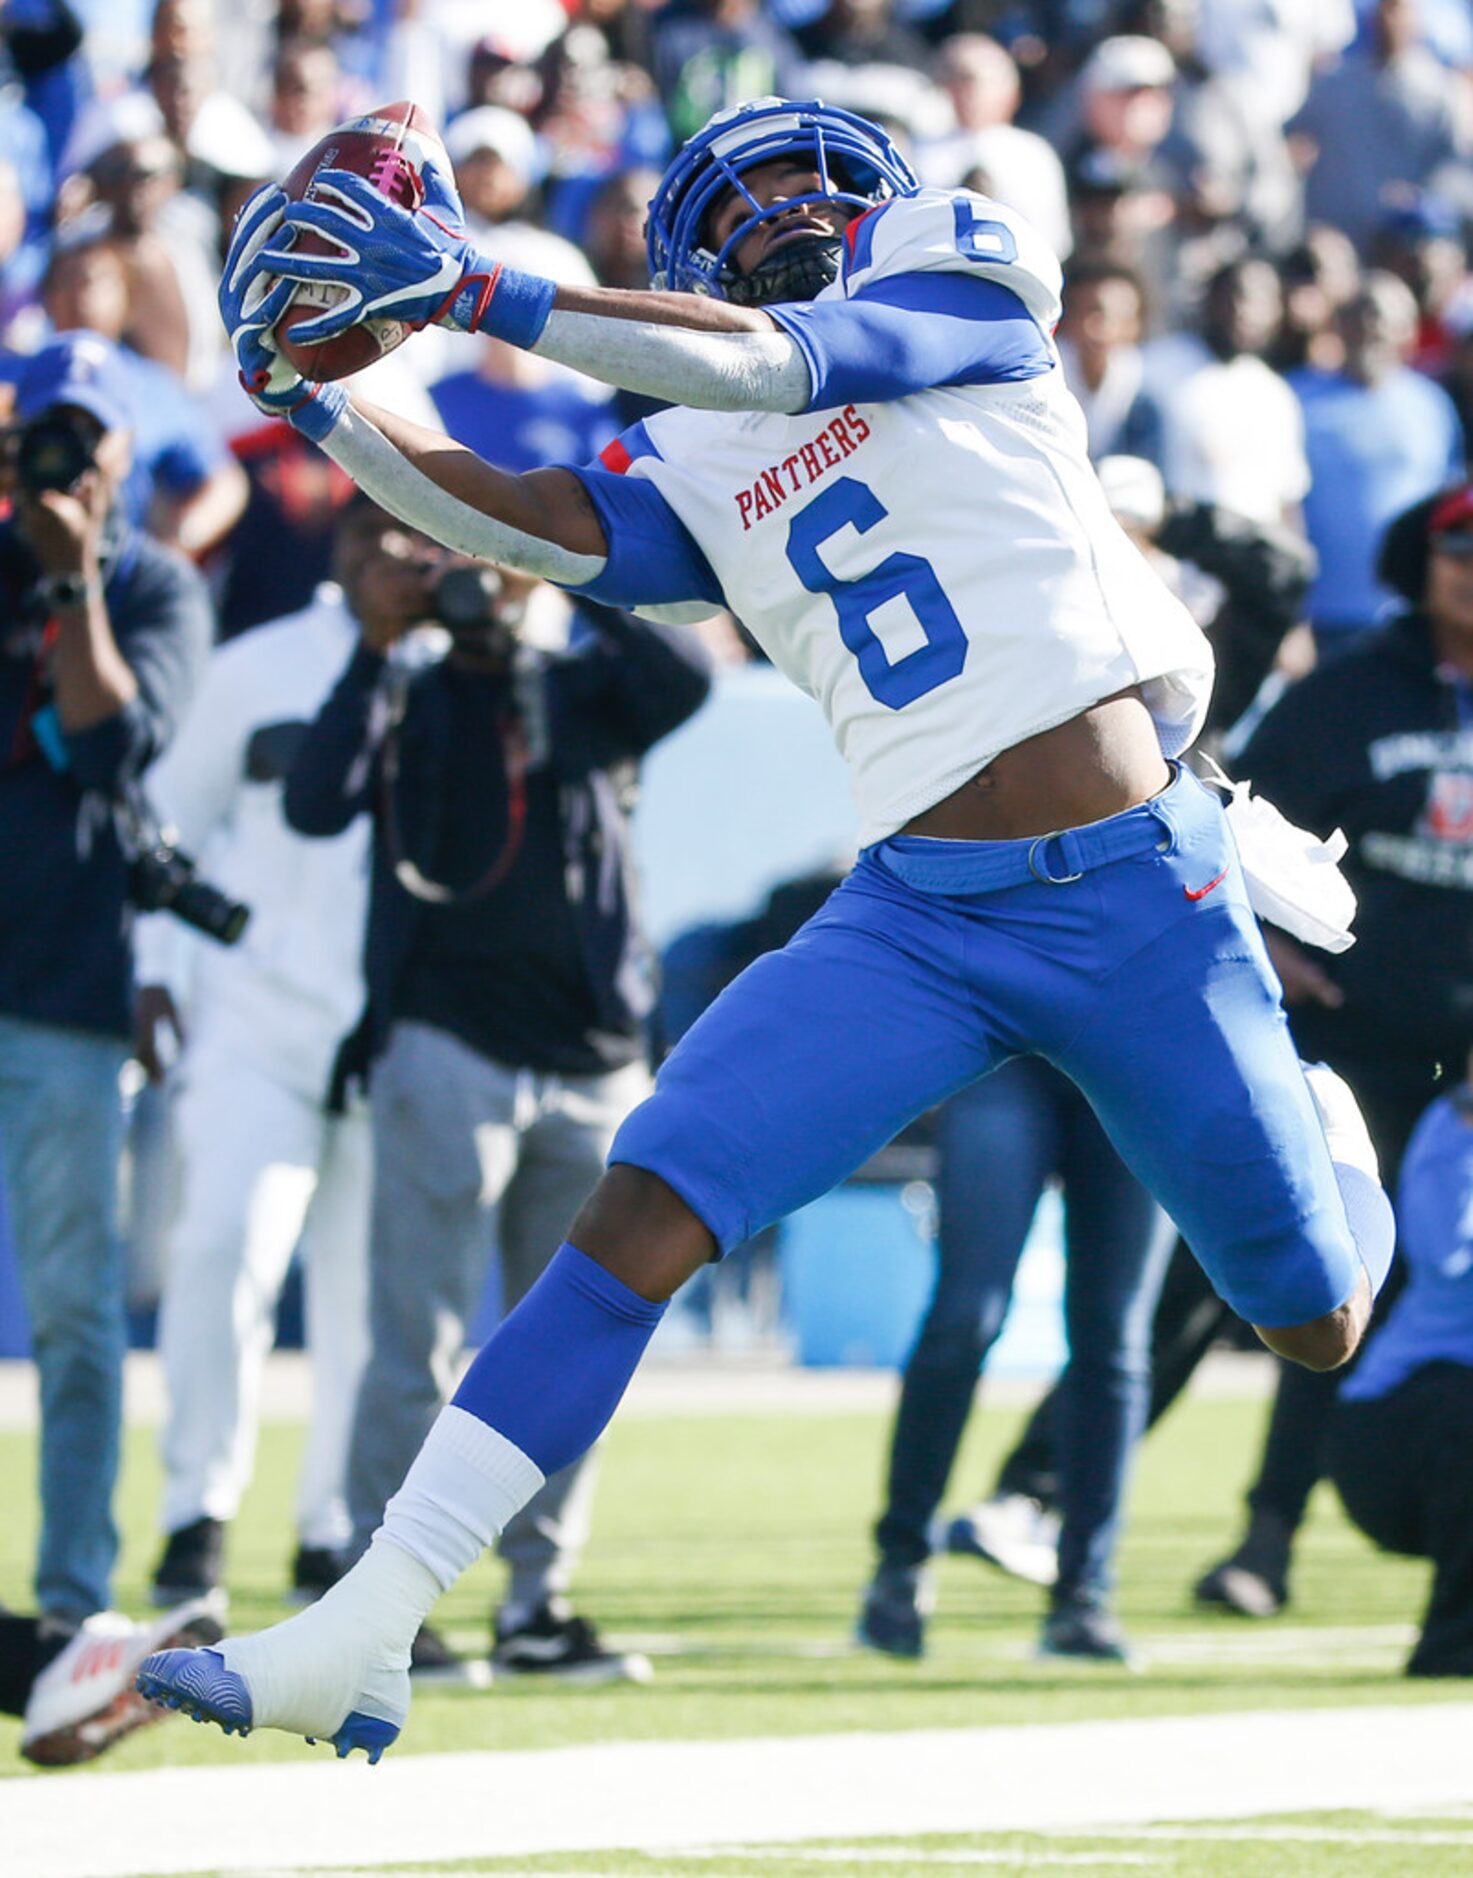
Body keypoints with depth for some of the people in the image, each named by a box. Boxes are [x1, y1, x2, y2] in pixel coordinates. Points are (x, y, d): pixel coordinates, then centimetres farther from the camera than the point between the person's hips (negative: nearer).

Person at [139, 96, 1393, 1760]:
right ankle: (362, 1636, -21)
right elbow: (538, 524, -6)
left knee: (1317, 1329, 10)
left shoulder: (967, 277, 4)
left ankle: (1321, 1128, 47)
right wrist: (321, 402, -19)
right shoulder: (700, 474, 13)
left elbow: (771, 366, -13)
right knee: (640, 1215, -18)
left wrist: (479, 293, -21)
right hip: (912, 920, 2)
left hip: (1143, 890, -2)